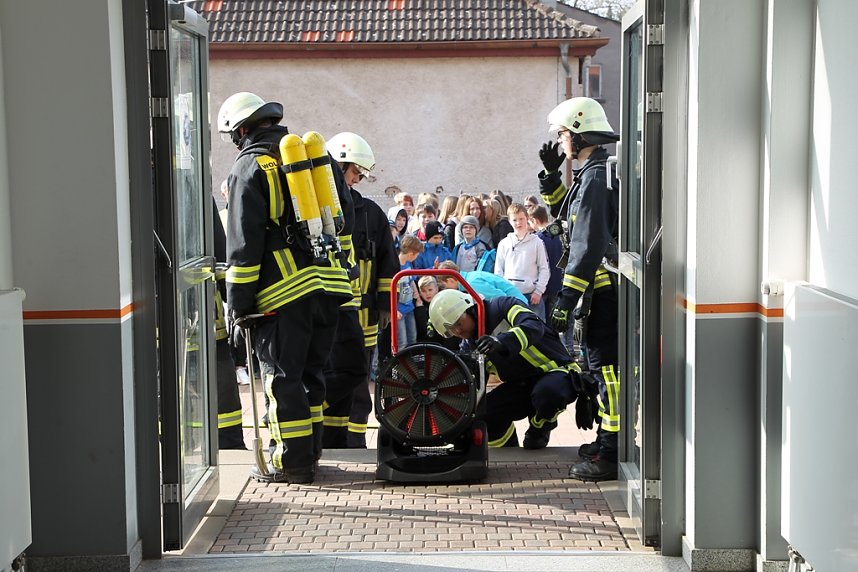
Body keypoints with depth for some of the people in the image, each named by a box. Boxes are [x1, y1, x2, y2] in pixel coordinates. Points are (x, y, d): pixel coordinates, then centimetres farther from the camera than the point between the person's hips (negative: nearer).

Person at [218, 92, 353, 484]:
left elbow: (243, 245, -8)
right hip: (328, 285, 7)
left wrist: (237, 306, -5)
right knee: (311, 371, 16)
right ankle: (310, 453, 23)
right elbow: (344, 222, 19)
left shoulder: (248, 168, -5)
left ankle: (292, 462, 5)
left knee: (283, 377, 1)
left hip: (284, 291, -6)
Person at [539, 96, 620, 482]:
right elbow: (567, 213, 33)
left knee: (607, 367, -8)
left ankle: (610, 456, -6)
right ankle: (607, 442, 28)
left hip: (604, 291, -11)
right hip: (605, 289, 11)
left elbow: (589, 247, -23)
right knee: (604, 366, 17)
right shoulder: (594, 174, 16)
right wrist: (550, 175, 18)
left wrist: (565, 300, -23)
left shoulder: (596, 178, -16)